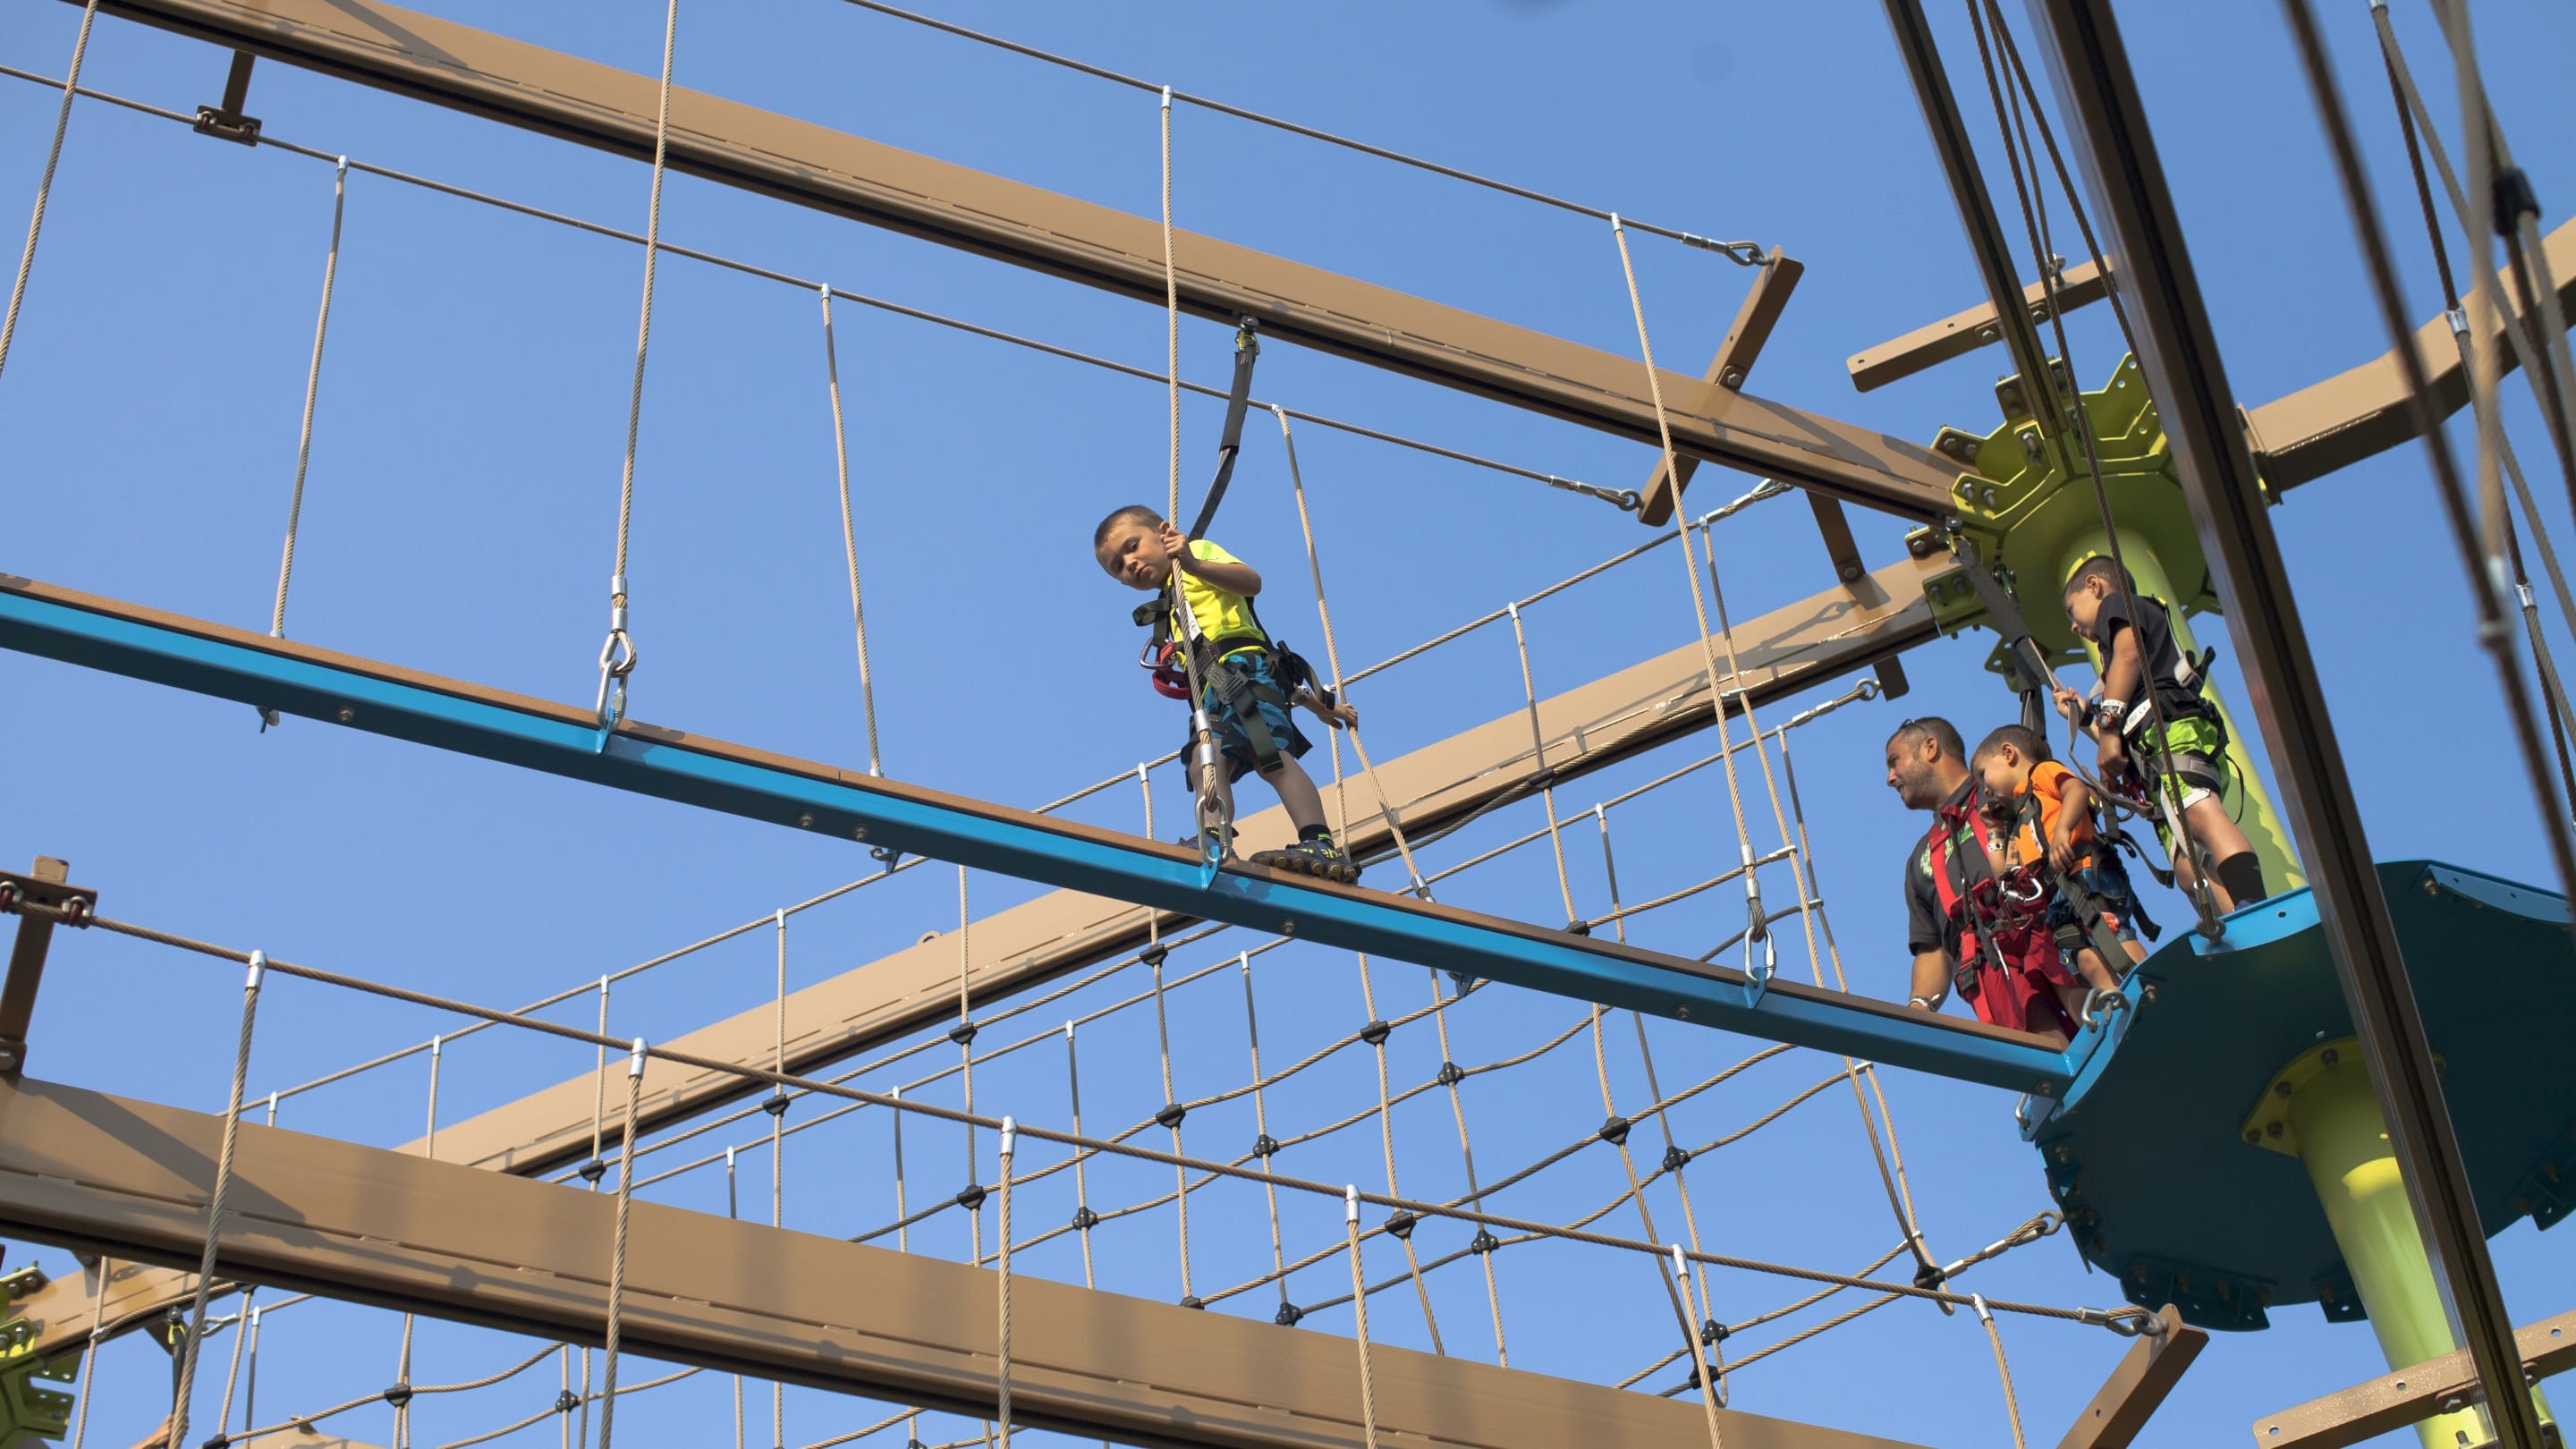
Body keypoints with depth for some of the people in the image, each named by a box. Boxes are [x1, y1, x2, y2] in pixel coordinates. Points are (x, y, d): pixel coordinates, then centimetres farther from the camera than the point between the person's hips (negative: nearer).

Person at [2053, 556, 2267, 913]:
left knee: (2199, 815, -33)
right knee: (2188, 868, -9)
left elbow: (2129, 651, -6)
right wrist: (2084, 716, 49)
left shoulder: (2117, 603, 20)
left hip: (2171, 726, -9)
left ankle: (2256, 917, -56)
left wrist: (2109, 724, -13)